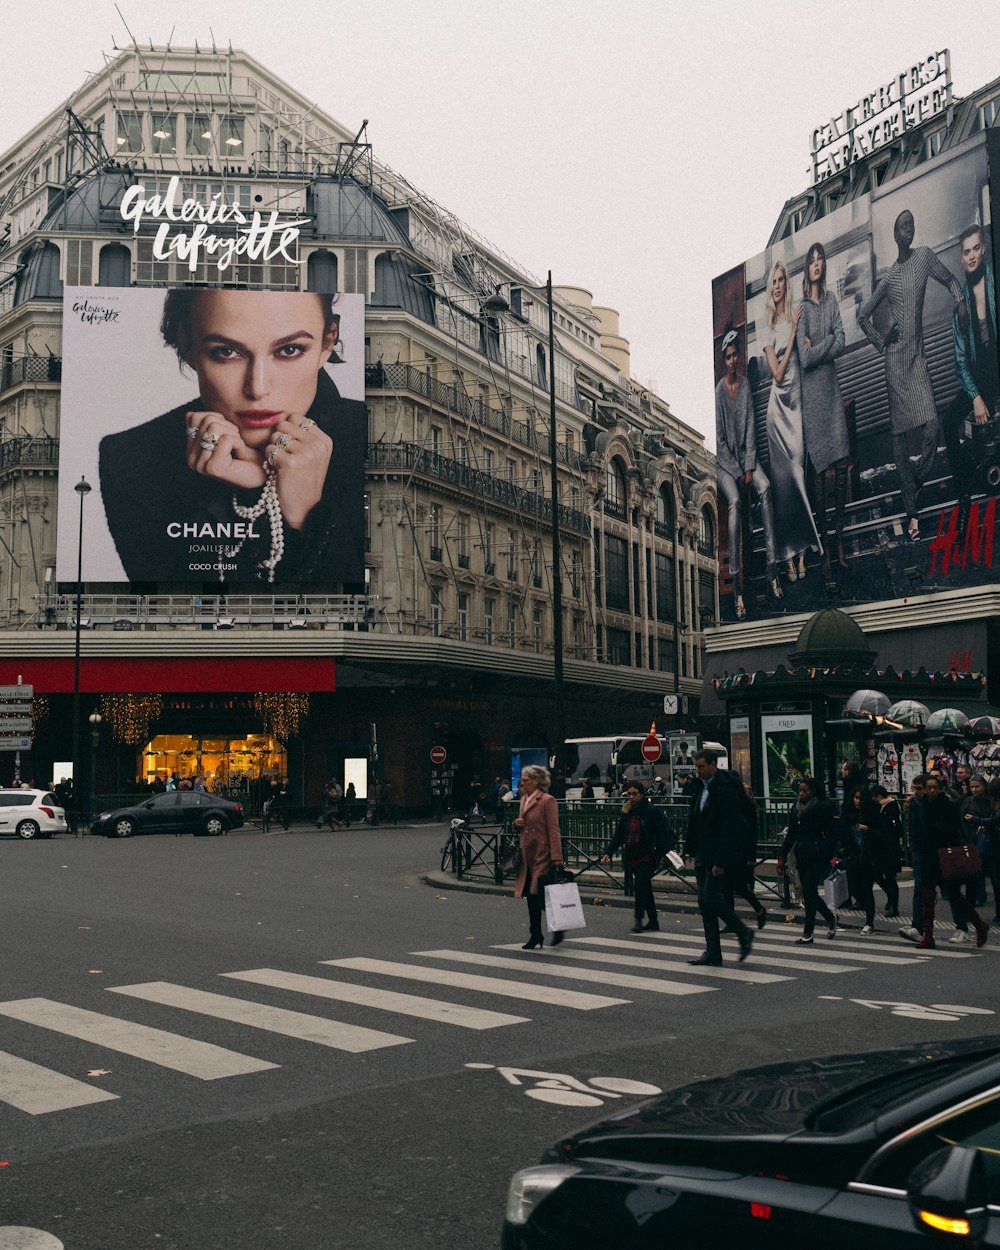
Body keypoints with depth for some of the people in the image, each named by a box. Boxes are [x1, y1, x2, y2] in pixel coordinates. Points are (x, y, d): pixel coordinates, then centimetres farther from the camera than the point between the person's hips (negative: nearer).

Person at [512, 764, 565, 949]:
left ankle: (558, 926, 15)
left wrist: (557, 858, -19)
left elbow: (553, 830, -14)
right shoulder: (524, 799, 14)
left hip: (543, 856, -8)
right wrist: (517, 824, 0)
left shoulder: (547, 801, -10)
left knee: (541, 897, -7)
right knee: (531, 898, 9)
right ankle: (535, 936, 17)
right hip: (527, 856, 8)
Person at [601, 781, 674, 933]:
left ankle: (638, 919, -14)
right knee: (645, 888, 11)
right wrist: (608, 852, 3)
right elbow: (618, 835, 12)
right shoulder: (626, 813, 10)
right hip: (632, 857, 6)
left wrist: (666, 853, -16)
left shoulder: (652, 811, -7)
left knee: (640, 885, -18)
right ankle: (652, 921, 18)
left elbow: (662, 834, -8)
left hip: (647, 857, -6)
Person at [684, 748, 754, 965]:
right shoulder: (701, 787, 13)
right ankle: (712, 952, 13)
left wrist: (720, 861, -22)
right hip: (703, 856, 9)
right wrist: (694, 852, 14)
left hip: (717, 856, -9)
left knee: (711, 899, -11)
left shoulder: (724, 788, -15)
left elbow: (729, 828, -19)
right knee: (705, 902, 8)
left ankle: (744, 933, 9)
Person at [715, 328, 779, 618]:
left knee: (765, 487, -25)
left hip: (745, 453, 4)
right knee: (735, 501, -29)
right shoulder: (718, 391, -9)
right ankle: (737, 586, -33)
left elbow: (751, 428, 3)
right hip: (724, 460, -4)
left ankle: (772, 567, -24)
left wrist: (749, 466, -8)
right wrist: (736, 472, -14)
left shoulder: (745, 385, 4)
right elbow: (719, 441, -10)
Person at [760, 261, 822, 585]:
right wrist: (793, 332, -11)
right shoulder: (767, 328, 1)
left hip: (797, 402, 2)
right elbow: (777, 373, -9)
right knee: (782, 477, -1)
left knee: (799, 473, 2)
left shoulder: (796, 316, 7)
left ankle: (802, 553, 7)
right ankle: (789, 556, 4)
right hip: (778, 406, -2)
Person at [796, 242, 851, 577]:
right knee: (822, 471, -3)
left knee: (841, 466, 4)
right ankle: (825, 549, 5)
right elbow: (804, 358, -15)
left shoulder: (831, 300, 9)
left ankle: (841, 540, 14)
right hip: (812, 391, -5)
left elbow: (842, 344, 1)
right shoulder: (802, 307, -6)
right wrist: (829, 342, -6)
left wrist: (816, 349, -10)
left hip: (832, 387, 5)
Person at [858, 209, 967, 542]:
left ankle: (918, 486, 13)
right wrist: (882, 342, -2)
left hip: (918, 357, 2)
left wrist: (961, 301, -6)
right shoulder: (887, 277, 1)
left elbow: (950, 279, 14)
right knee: (900, 436, -2)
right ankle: (910, 512, 0)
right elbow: (863, 317, 9)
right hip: (896, 360, -2)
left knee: (932, 428, -11)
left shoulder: (924, 257, 5)